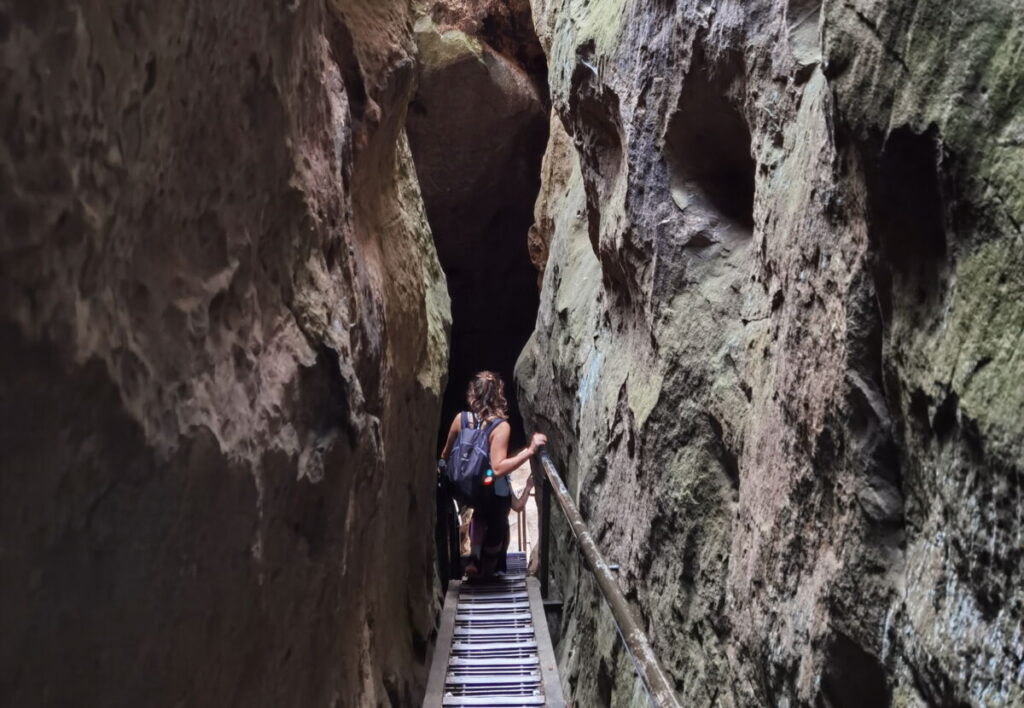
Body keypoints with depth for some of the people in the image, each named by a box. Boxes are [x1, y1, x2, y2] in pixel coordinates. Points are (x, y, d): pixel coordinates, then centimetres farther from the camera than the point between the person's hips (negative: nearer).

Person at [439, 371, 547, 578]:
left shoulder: (461, 419, -10)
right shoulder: (501, 426, -22)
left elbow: (445, 455, 4)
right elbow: (498, 468, -29)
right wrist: (529, 451, -30)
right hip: (495, 492, -4)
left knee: (480, 514, 34)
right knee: (496, 527, 22)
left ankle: (474, 558, 20)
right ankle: (488, 571, 38)